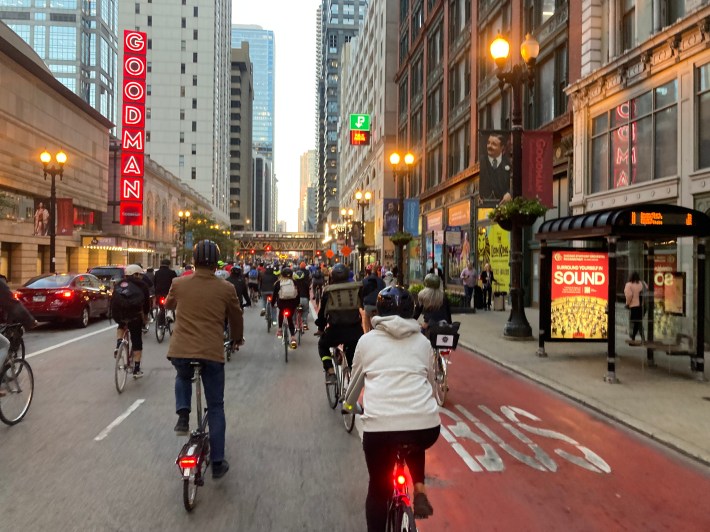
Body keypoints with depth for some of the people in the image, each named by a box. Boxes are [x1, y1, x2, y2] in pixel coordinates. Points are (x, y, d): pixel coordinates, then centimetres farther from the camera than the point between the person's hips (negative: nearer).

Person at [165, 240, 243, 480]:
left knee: (183, 378, 37)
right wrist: (237, 338, 29)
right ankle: (217, 463, 16)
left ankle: (183, 415, 13)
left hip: (180, 351, 1)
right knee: (216, 407, 12)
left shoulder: (179, 284, 0)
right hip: (212, 353, -1)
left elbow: (168, 304, 21)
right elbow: (236, 318, 10)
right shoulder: (226, 288, -3)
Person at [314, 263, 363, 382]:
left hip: (335, 330, -1)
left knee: (323, 345, 27)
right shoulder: (357, 288, 6)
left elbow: (322, 311, 11)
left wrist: (320, 329, 24)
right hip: (355, 329, 2)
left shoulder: (328, 291, 4)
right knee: (352, 350, 30)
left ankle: (330, 372, 10)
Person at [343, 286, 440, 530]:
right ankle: (420, 491, 18)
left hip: (380, 425, -2)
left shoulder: (367, 340, 13)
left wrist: (347, 404, 45)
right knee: (415, 444, 37)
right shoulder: (423, 342, 16)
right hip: (427, 425, 2)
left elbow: (355, 380, 25)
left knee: (378, 489, 20)